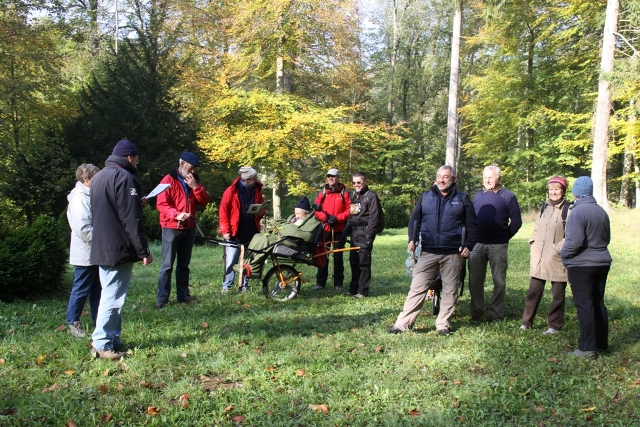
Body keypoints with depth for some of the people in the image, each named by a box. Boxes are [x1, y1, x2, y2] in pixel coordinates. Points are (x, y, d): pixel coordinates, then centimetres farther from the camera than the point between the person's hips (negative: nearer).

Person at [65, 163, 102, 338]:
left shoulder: (89, 196, 14)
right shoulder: (80, 198, -18)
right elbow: (83, 229, -26)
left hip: (94, 254, 10)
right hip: (85, 255, -10)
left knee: (97, 290, 14)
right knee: (81, 290, 2)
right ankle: (73, 322, 15)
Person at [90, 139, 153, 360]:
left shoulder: (98, 177, 16)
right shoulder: (124, 178, -14)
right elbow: (131, 219, -18)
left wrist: (137, 203, 23)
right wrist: (143, 251, -16)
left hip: (101, 248, 10)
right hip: (119, 248, -10)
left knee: (110, 294, 14)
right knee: (113, 297, -5)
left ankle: (113, 339, 18)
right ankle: (102, 345, -3)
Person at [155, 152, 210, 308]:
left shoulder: (194, 181, 13)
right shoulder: (168, 180, -6)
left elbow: (204, 201, 5)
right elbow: (161, 204, -14)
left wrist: (195, 187, -9)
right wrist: (176, 214, -28)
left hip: (189, 228, 6)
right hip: (171, 228, -6)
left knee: (184, 264, 11)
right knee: (167, 264, -6)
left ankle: (183, 295, 17)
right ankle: (162, 297, -3)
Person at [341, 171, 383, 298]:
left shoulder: (371, 196, -5)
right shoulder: (354, 197, 20)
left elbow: (374, 218, -12)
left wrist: (369, 236, -19)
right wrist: (344, 236, 17)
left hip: (364, 235, -8)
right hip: (354, 234, 8)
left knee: (364, 263, -5)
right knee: (353, 262, 11)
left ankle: (363, 291, 0)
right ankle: (353, 289, 19)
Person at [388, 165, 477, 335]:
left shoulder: (462, 199, 6)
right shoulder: (426, 197, 9)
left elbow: (472, 225, 8)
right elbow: (414, 219, 11)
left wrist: (468, 245, -3)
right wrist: (412, 239, -4)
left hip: (452, 253, 0)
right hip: (428, 252, 0)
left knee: (450, 290, 7)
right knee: (417, 288, -2)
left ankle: (443, 324, 18)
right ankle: (403, 323, 0)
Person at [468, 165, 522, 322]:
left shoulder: (507, 196, 0)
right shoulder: (477, 196, 13)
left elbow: (516, 221, 0)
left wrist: (505, 237, -2)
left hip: (498, 245, -4)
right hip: (477, 244, 4)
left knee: (499, 281, 3)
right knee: (474, 280, 5)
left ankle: (496, 314, 11)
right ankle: (476, 312, 16)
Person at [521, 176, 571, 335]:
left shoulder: (569, 209, -9)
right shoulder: (545, 206, 11)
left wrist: (560, 248, -16)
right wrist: (533, 243, 9)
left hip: (557, 259, -5)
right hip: (539, 257, 5)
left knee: (557, 295, 7)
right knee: (533, 292, 10)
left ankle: (554, 326, 17)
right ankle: (526, 321, 20)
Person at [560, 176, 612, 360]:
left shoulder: (577, 212, -17)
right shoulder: (601, 211, 8)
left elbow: (574, 242, -22)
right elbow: (606, 238, 17)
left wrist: (563, 254, -5)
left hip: (581, 265, -8)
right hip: (602, 263, 8)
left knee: (584, 305, -4)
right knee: (598, 303, 15)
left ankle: (587, 348, -2)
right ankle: (601, 343, 23)